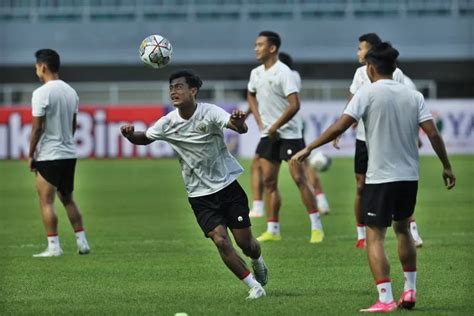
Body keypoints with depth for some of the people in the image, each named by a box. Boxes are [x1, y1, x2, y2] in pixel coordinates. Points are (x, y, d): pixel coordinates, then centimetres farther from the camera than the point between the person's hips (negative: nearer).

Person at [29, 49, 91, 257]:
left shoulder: (41, 93, -14)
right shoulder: (71, 92, 9)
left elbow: (37, 128, -14)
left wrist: (31, 155, -6)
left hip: (49, 155, -7)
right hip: (70, 153, 7)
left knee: (46, 201, -2)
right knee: (67, 199, 18)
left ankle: (53, 247, -5)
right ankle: (82, 242, 14)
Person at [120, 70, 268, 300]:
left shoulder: (209, 113, -17)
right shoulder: (168, 123, -6)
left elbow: (241, 129, -32)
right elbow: (145, 138, 11)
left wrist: (239, 123, -57)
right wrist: (130, 135, -13)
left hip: (228, 185, -2)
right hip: (200, 195, 2)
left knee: (245, 242, 3)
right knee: (220, 240, -16)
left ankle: (258, 263, 40)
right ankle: (254, 286, -1)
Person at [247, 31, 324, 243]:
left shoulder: (283, 72, -15)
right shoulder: (256, 73, 8)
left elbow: (294, 105, -22)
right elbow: (251, 95, 29)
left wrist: (275, 126, -17)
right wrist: (259, 121, 15)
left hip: (289, 133, -7)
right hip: (268, 134, 7)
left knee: (299, 178, -10)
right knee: (269, 182, 6)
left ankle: (316, 226, -3)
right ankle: (273, 230, 11)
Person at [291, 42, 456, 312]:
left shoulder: (368, 93, -8)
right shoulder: (413, 96, 4)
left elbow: (339, 127, -14)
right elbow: (433, 133, -1)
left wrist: (308, 149, -7)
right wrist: (447, 167, 9)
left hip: (380, 177, -5)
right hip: (410, 177, 5)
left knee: (375, 237, -3)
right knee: (403, 230, 25)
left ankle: (385, 300, -13)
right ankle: (410, 291, 25)